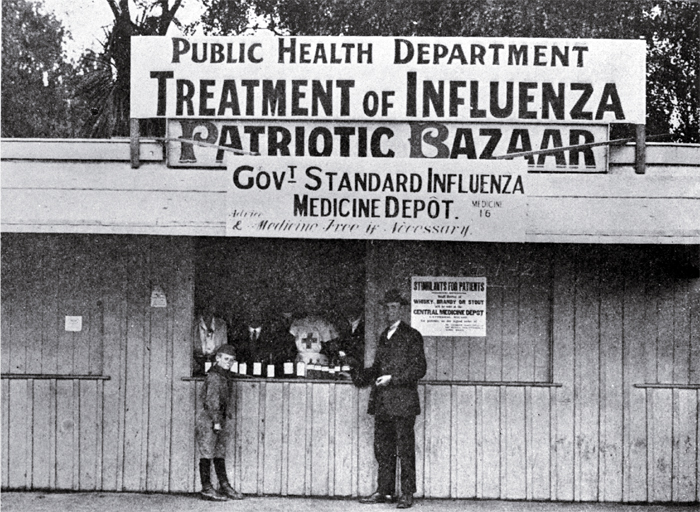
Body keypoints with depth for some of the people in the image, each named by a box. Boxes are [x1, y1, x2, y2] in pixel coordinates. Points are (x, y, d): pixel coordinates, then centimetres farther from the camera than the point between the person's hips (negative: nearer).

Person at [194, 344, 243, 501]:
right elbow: (212, 400, -20)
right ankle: (206, 489, 1)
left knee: (220, 453, 14)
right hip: (208, 418, -9)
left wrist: (228, 417, 18)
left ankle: (224, 486, 19)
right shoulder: (214, 376, -16)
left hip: (221, 417, 9)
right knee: (207, 453, -3)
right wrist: (216, 421, -21)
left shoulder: (227, 375, 12)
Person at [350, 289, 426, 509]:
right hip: (383, 403, 7)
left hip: (403, 401, -7)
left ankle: (407, 494, 1)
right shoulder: (384, 336, 18)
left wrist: (392, 379, -15)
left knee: (405, 449, -3)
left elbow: (419, 369, -8)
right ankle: (384, 491, 14)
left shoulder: (411, 336, -2)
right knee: (382, 449, 8)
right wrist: (359, 374, 4)